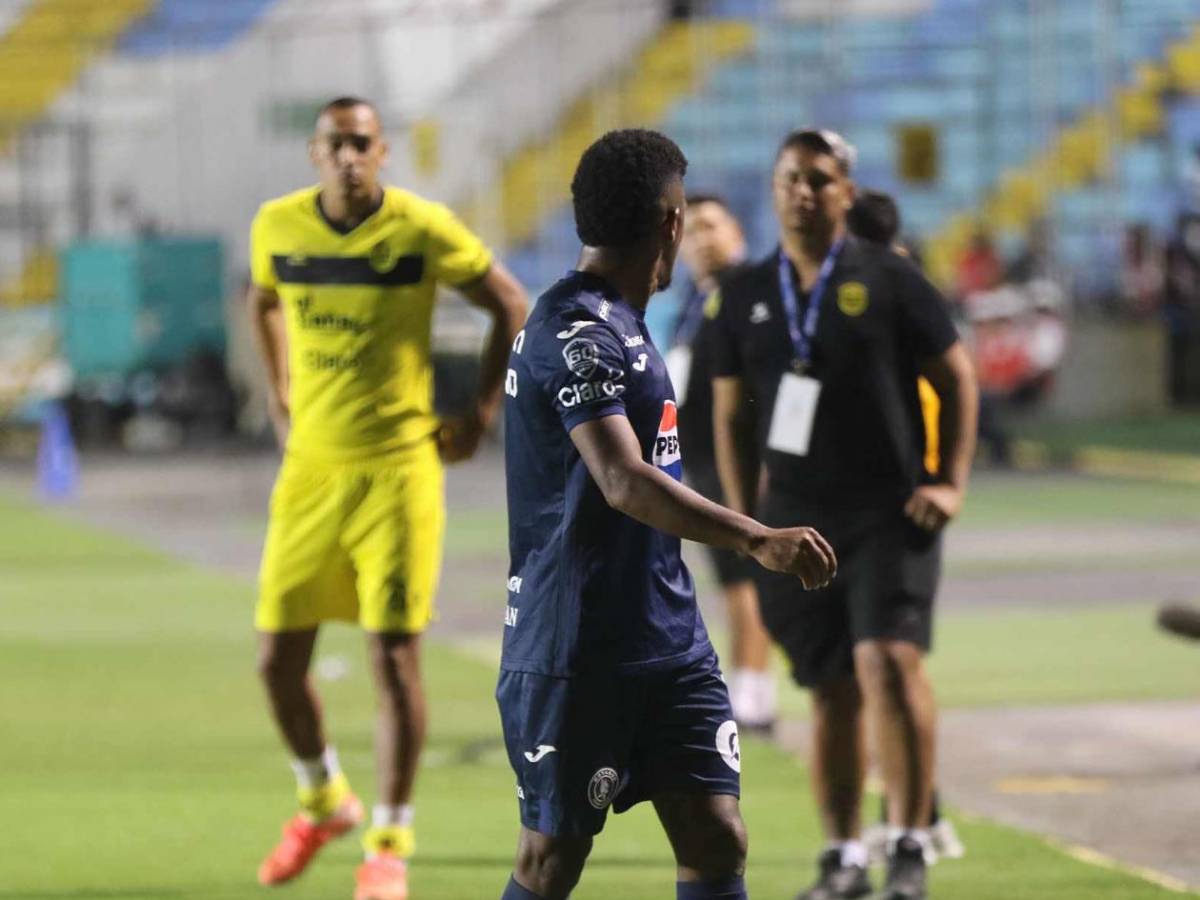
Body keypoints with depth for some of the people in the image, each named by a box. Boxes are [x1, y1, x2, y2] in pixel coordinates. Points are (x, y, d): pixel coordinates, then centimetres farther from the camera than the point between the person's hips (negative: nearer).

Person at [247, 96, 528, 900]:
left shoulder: (424, 231, -10)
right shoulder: (278, 226, 1)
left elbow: (512, 307, 1)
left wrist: (481, 418, 0)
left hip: (398, 468, -4)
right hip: (311, 468, 4)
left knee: (394, 655, -7)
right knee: (279, 658, 4)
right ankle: (323, 800, 30)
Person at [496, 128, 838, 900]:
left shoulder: (620, 323, 15)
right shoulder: (575, 331, -17)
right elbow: (625, 483, -30)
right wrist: (758, 540, -39)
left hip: (668, 640, 9)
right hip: (576, 652, -9)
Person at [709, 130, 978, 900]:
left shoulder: (888, 280, -1)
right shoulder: (747, 295, 9)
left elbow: (957, 379, 3)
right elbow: (728, 411, 16)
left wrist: (951, 483, -6)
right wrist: (742, 516, 8)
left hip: (889, 512, -4)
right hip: (796, 519, 4)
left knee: (889, 661, -19)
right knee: (833, 691, 6)